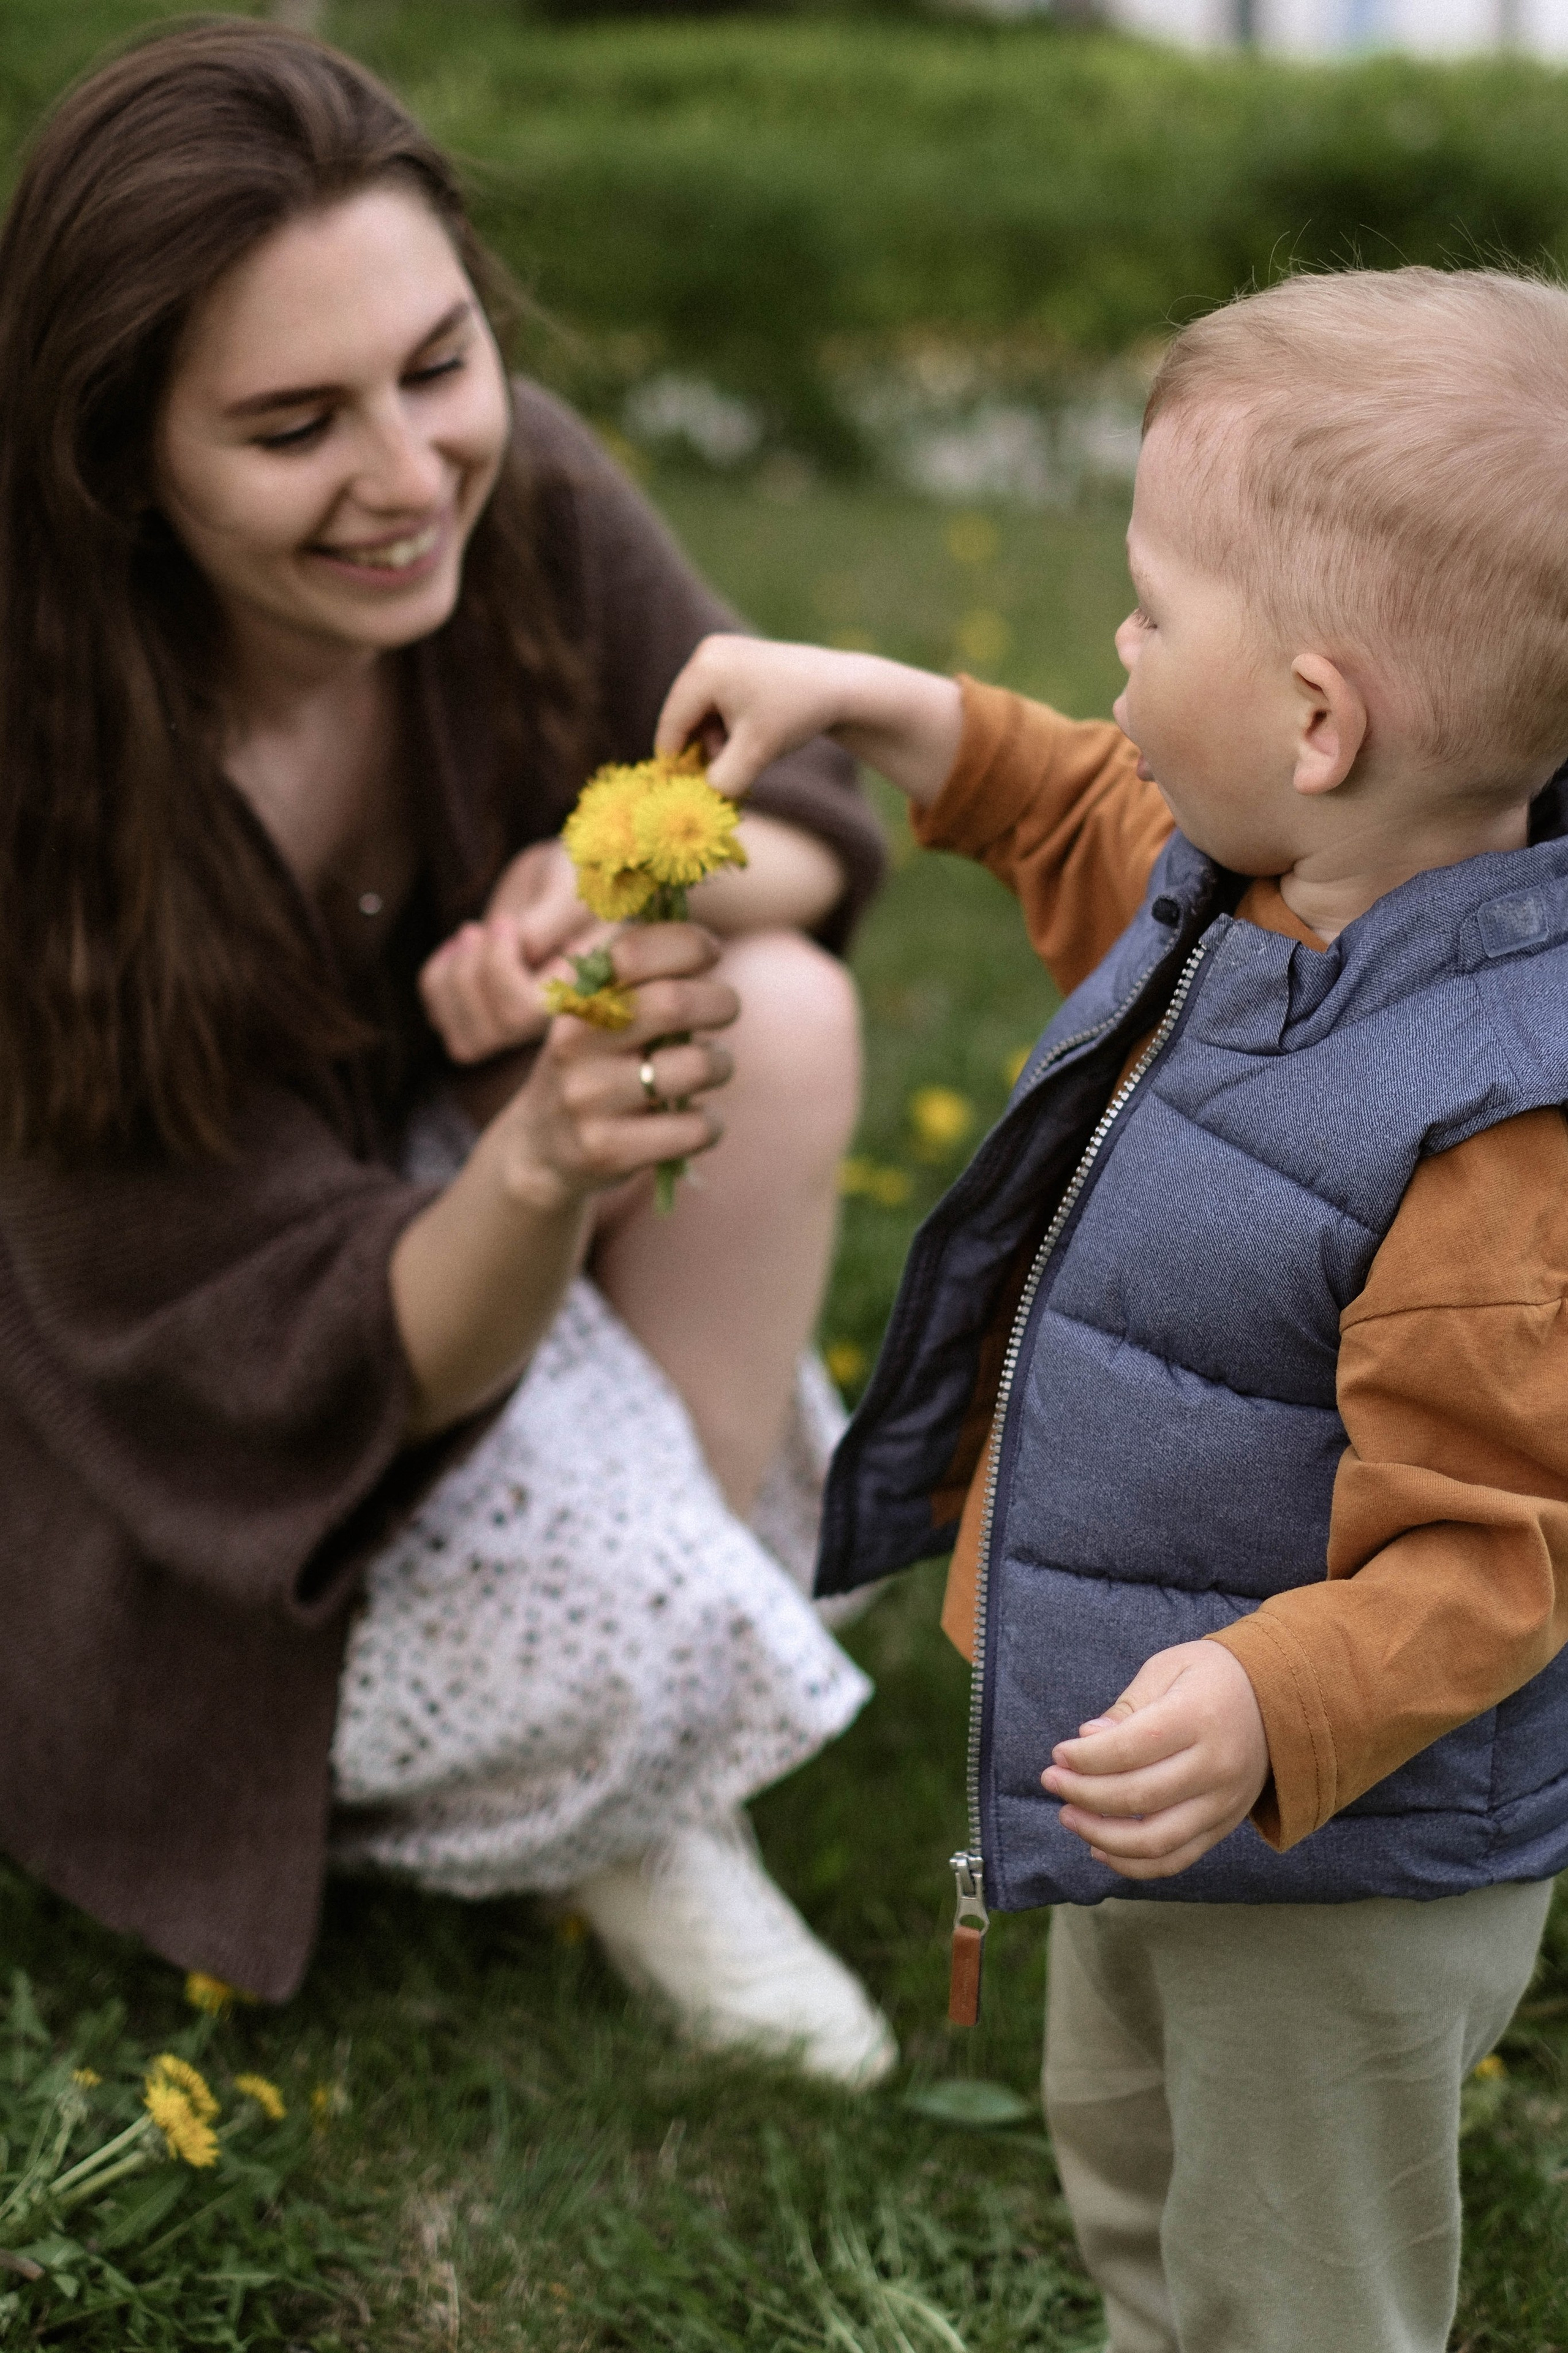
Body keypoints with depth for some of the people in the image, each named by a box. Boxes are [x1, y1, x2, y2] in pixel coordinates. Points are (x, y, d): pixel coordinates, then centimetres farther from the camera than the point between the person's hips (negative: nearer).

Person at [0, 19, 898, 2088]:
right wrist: (546, 1166, -52)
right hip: (217, 1452, -5)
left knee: (782, 1013, -22)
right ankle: (619, 1819, 7)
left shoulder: (521, 495, -20)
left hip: (463, 1193, 6)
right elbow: (321, 1363, -30)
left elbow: (809, 819, -6)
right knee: (622, 1649, -32)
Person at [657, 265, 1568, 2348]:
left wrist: (1277, 1710, -46)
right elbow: (1094, 833, 18)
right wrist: (888, 710, 11)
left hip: (1342, 1870, -9)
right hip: (1157, 1775, 9)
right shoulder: (1246, 890, -7)